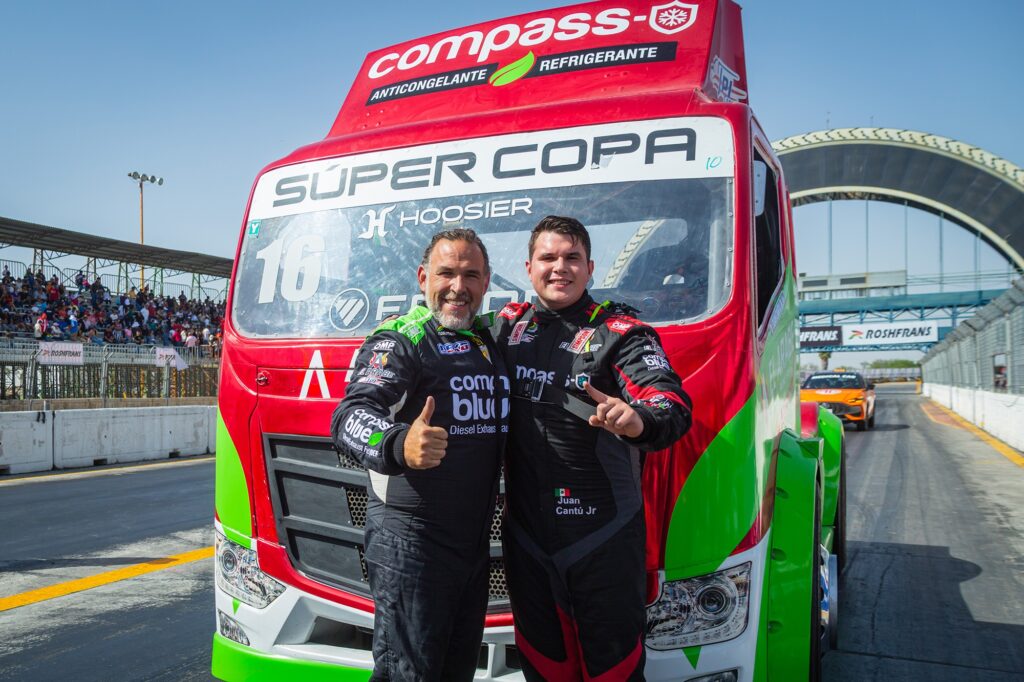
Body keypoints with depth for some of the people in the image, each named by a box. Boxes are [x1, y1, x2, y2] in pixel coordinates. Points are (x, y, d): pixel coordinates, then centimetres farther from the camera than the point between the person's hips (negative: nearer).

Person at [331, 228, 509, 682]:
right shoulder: (398, 340, -10)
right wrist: (399, 444, -46)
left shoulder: (491, 342, 13)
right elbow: (351, 416, -25)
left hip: (475, 540, 8)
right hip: (411, 542, -7)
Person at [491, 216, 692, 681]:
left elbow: (673, 406, -22)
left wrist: (640, 421, -42)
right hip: (526, 536, 4)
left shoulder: (621, 334, -7)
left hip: (603, 539, -4)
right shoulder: (507, 326, 6)